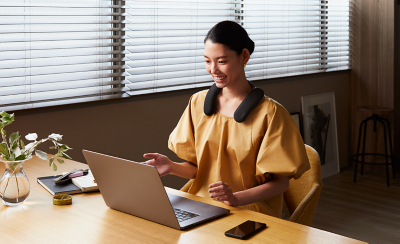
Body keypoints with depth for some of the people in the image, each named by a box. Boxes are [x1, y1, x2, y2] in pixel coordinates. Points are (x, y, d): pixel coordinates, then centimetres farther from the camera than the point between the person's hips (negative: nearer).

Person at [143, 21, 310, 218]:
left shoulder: (269, 113, -7)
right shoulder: (198, 103, 10)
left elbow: (280, 182, -5)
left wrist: (235, 198, -21)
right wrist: (172, 167, -7)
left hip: (247, 210, -4)